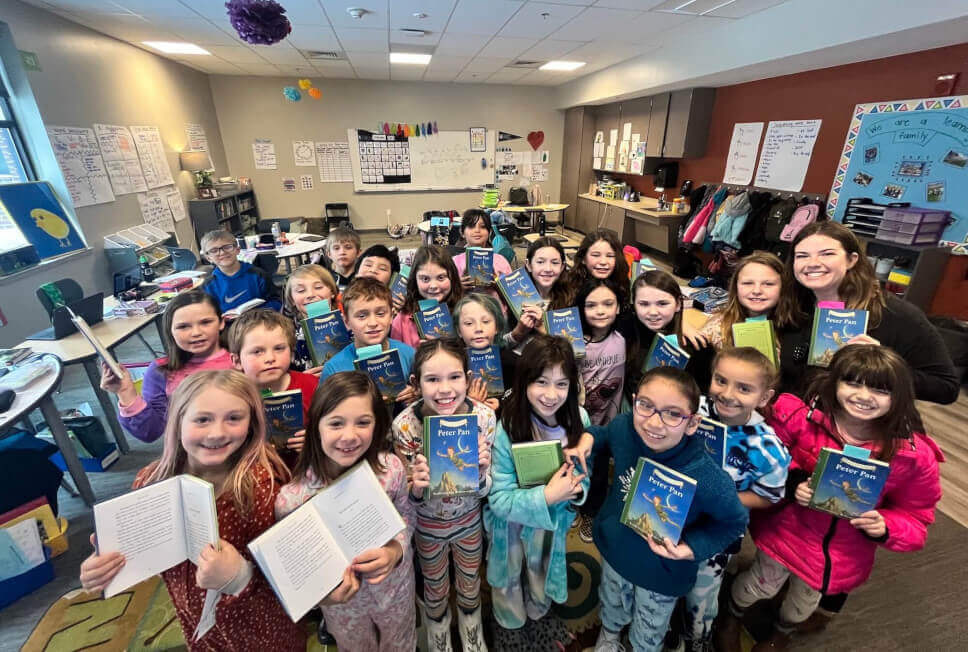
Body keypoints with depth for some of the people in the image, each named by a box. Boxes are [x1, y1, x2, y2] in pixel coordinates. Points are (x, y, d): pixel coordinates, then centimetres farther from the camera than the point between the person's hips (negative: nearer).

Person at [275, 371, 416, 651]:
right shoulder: (292, 499, -30)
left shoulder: (390, 468, -26)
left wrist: (396, 550, -26)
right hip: (342, 599, -1)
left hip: (396, 588, 2)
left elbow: (406, 516, -7)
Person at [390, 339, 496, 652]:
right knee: (435, 589, 26)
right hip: (427, 526, -1)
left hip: (469, 520, 1)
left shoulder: (484, 416, -26)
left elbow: (484, 490, -14)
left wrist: (480, 473, -36)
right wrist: (417, 486, -39)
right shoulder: (405, 425, -30)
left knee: (470, 584, 28)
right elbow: (410, 499, -16)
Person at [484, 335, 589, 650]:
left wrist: (574, 489, -28)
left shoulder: (578, 420, -20)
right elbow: (499, 499, -27)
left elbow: (584, 476, -6)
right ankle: (511, 626, 61)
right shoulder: (506, 429, -33)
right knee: (511, 581, 27)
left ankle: (539, 614, 66)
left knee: (543, 575, 32)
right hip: (512, 525, -3)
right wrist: (546, 495, -38)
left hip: (554, 521, 3)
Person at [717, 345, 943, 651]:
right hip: (788, 528, -2)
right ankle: (731, 616, 54)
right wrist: (791, 483, -28)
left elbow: (915, 516, -5)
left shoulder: (914, 454, -20)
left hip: (843, 553, 3)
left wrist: (884, 528, -24)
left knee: (806, 598, 29)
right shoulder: (799, 417, -26)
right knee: (763, 584, 17)